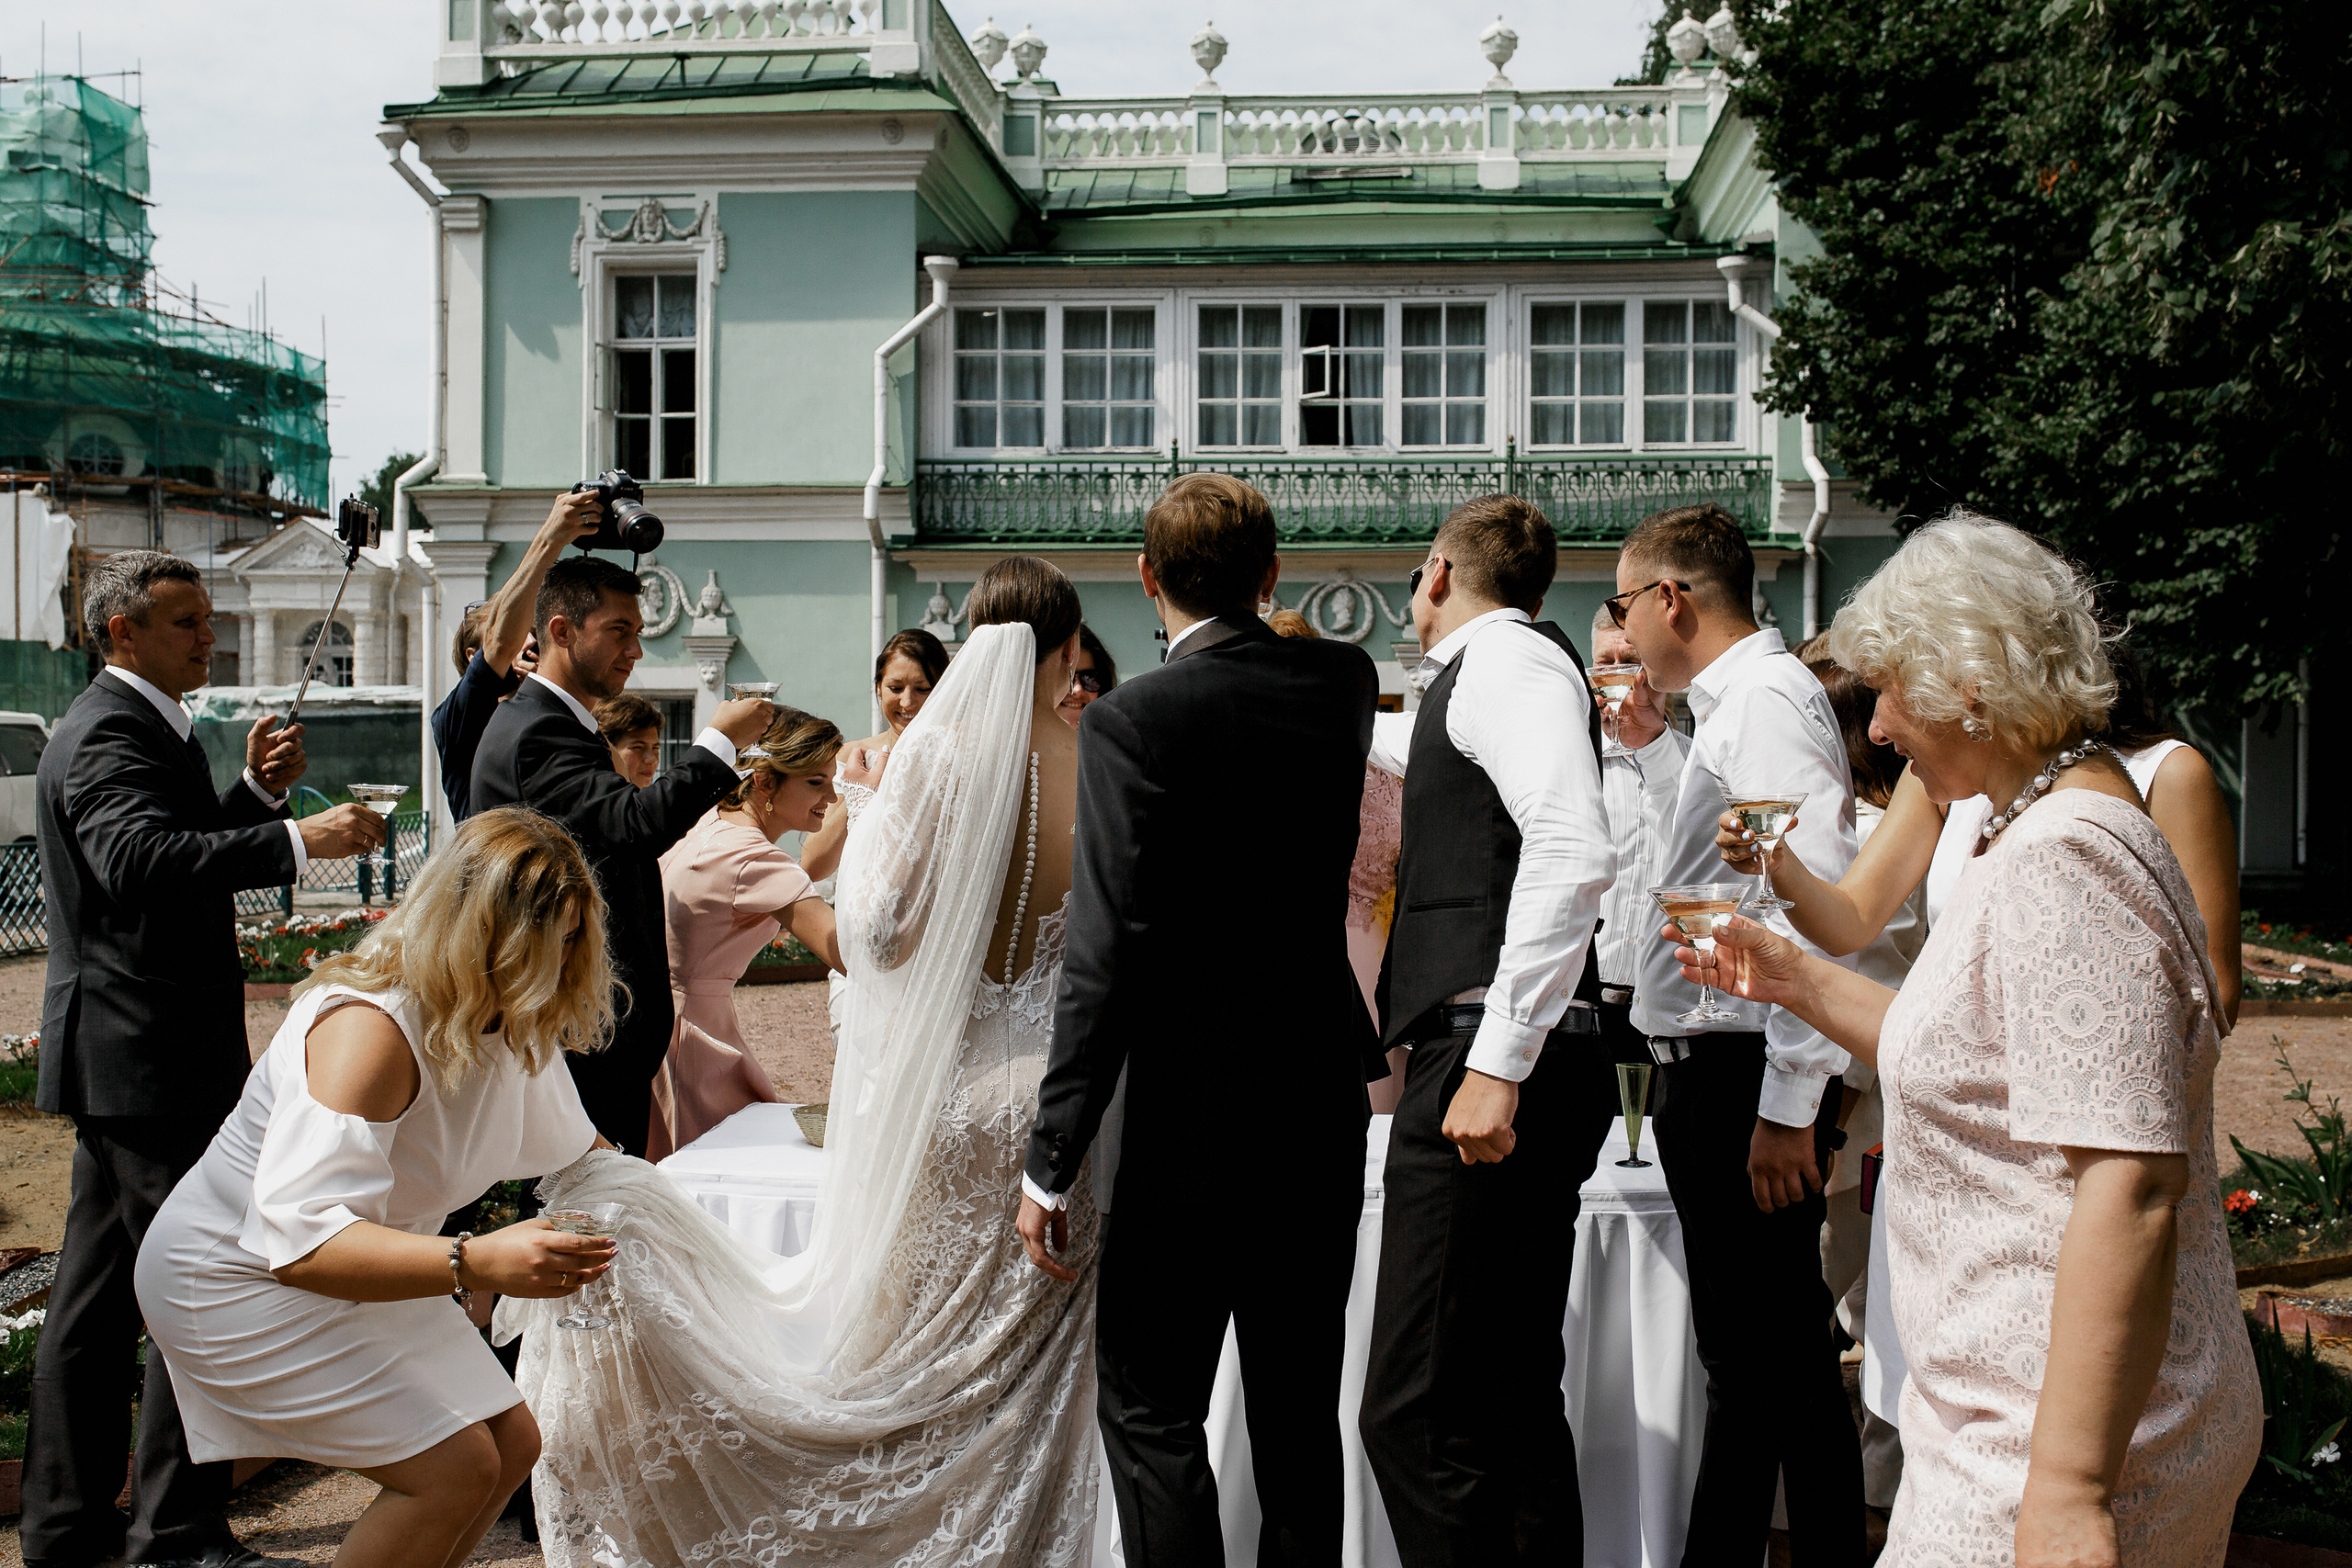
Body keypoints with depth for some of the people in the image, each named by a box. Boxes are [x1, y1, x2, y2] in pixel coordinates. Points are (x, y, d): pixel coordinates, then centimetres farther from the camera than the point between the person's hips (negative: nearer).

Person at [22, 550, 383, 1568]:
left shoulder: (131, 724, 19)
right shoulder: (111, 732, -15)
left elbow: (183, 857, 21)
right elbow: (142, 862, -33)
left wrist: (254, 791, 7)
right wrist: (295, 839, -38)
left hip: (124, 1057, 11)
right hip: (149, 1061, -11)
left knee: (98, 1294, 15)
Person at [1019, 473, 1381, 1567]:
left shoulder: (1129, 721, -15)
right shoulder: (1344, 682, 2)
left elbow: (1106, 960, -20)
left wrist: (1050, 1165, -15)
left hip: (1187, 1129, -6)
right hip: (1324, 1112, 6)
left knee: (1151, 1413, 5)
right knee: (1300, 1411, 16)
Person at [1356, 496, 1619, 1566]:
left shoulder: (1505, 656, -5)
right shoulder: (1482, 679, 24)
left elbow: (1574, 849, -21)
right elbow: (1403, 747, 49)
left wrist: (1496, 1063, -24)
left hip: (1488, 1063, -10)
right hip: (1519, 1073, 10)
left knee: (1417, 1414, -11)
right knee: (1513, 1400, 12)